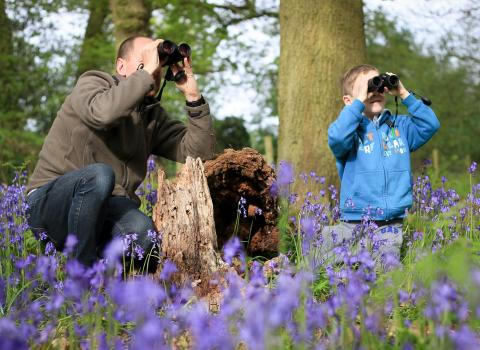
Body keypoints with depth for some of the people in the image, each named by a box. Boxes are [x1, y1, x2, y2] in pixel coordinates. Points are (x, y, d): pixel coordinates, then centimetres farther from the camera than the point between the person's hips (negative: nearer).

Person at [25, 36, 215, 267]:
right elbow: (103, 112, -30)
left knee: (141, 231, -31)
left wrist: (193, 96, -5)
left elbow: (198, 153, 2)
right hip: (49, 205, -3)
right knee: (100, 174, -36)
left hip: (107, 210, 4)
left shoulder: (154, 115, 13)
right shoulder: (92, 83, -4)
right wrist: (146, 73, -24)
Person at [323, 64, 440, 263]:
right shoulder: (351, 127, 1)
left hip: (390, 226, 2)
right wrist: (360, 101, -17)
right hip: (352, 223, -2)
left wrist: (404, 95, 0)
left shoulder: (399, 126, 14)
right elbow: (337, 138, -21)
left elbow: (430, 125, 4)